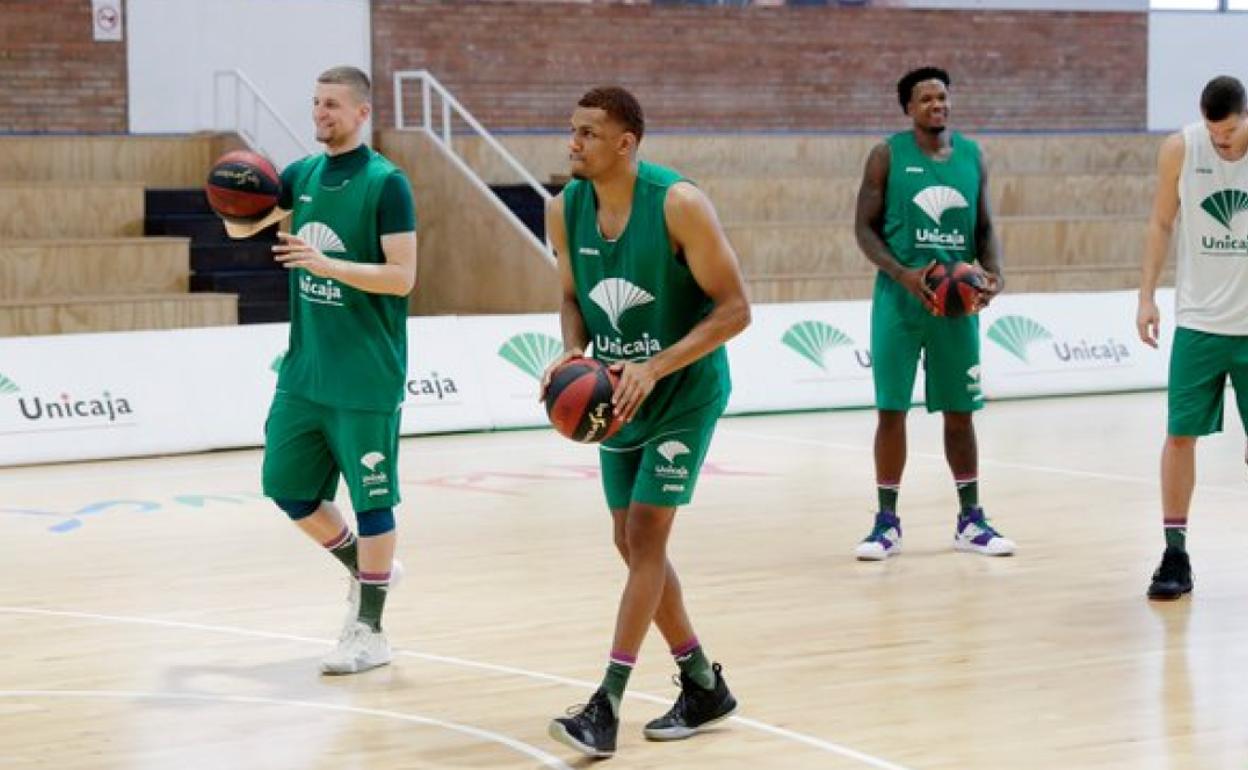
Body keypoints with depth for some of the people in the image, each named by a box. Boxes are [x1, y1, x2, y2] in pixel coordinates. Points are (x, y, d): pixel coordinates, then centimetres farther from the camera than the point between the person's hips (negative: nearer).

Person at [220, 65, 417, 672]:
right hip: (304, 370, 7)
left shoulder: (385, 183, -11)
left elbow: (401, 276, -16)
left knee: (371, 498, 0)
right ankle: (366, 568, 32)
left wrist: (324, 262, -25)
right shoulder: (303, 175, 8)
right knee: (286, 487, 11)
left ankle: (370, 633, 11)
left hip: (365, 377, -7)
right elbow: (241, 228, 18)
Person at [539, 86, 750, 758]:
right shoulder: (564, 210, -5)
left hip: (684, 394, -6)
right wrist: (573, 352, -13)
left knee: (645, 536, -12)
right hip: (618, 396, 6)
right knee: (632, 542, 9)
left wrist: (655, 369, -28)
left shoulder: (679, 204, -22)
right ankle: (704, 686, 24)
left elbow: (734, 308, -19)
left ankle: (607, 705, -11)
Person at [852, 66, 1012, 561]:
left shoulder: (972, 156, 8)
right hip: (900, 301, -3)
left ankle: (970, 520, 18)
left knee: (959, 411, 8)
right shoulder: (888, 156, -3)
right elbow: (865, 227, -4)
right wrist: (903, 274, -18)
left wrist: (993, 271, -7)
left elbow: (984, 226, 13)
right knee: (892, 409, -1)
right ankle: (887, 522, 8)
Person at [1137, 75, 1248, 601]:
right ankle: (1175, 556, 6)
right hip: (1198, 321, 1)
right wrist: (1147, 296, 1)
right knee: (1180, 434, -1)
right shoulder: (1180, 151, -5)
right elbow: (1162, 225, 7)